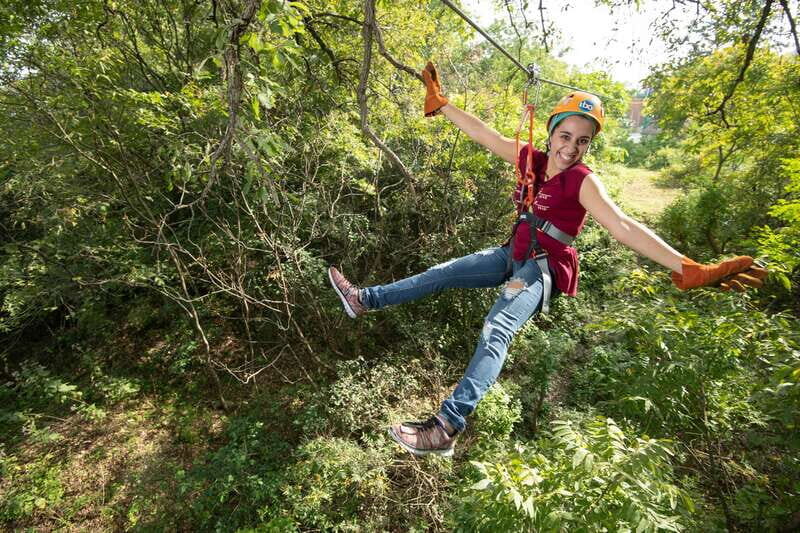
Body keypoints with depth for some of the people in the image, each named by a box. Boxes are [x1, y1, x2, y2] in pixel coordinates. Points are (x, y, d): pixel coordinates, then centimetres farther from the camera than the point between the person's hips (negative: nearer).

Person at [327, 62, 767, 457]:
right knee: (441, 274, 7)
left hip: (543, 268, -7)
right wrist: (439, 102, 12)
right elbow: (481, 133, 7)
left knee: (497, 329, -30)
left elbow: (622, 226, -28)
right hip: (513, 255, 7)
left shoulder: (583, 181, -15)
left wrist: (689, 269, -40)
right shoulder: (529, 159, 1)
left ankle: (447, 427, -38)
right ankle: (366, 300, 21)